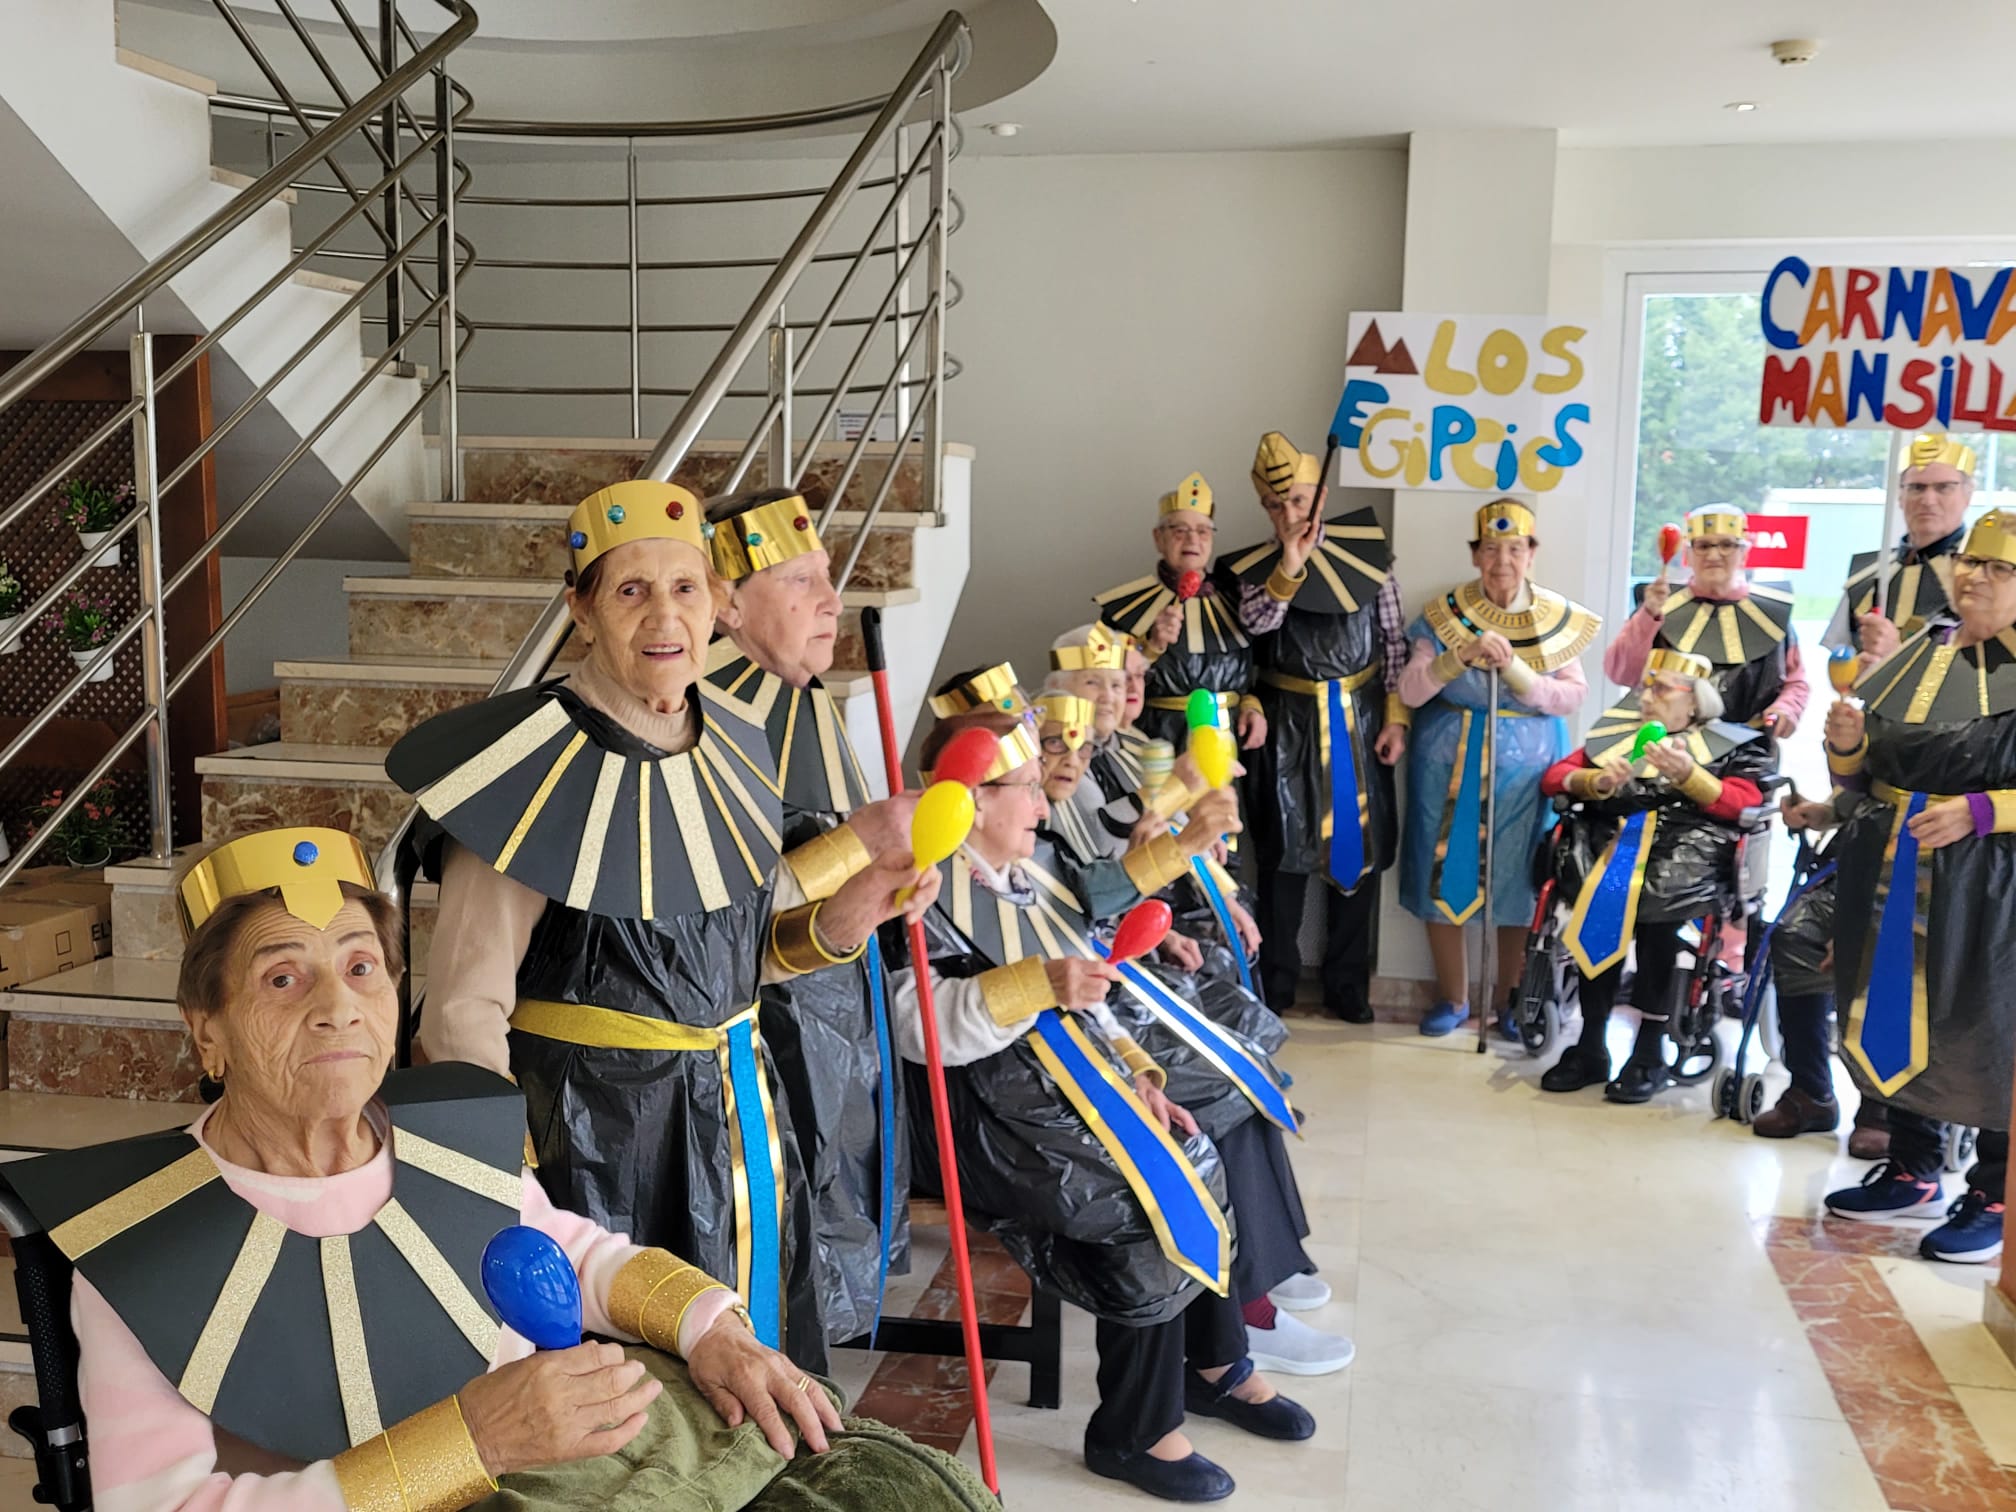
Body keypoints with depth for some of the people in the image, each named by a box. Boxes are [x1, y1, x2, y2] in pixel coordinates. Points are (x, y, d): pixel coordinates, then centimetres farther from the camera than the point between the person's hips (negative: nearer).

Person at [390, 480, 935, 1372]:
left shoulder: (732, 739, 3)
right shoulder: (538, 769, -17)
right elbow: (466, 1014, -14)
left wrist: (834, 923, -5)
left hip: (739, 1121, 6)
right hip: (592, 1131, -6)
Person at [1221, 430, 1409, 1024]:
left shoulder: (1367, 549, -1)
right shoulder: (1256, 566, -1)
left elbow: (1394, 639, 3)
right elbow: (1256, 624, -20)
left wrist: (1396, 717, -1)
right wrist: (1289, 567, -28)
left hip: (1360, 717, 1)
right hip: (1288, 722, -1)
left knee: (1359, 844, 7)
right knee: (1284, 844, 6)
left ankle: (1347, 982, 20)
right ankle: (1276, 980, 19)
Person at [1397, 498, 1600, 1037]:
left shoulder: (1559, 619, 1)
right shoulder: (1445, 614, 0)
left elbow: (1571, 697, -7)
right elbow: (1409, 691, -6)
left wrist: (1514, 669, -20)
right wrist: (1460, 656, -21)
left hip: (1525, 766, 0)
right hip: (1449, 764, 0)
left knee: (1519, 883, 4)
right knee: (1445, 879, 4)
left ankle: (1512, 1001, 20)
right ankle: (1452, 997, 20)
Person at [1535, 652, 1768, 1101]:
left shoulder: (1726, 745, 14)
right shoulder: (1616, 730, 22)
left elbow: (1746, 805, -1)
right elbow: (1554, 777, 12)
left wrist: (1687, 775, -14)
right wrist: (1598, 781, -8)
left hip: (1689, 847, -2)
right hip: (1612, 835, 3)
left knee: (1655, 891, -33)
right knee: (1600, 889, -30)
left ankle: (1650, 1053, -21)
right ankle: (1590, 1046, -20)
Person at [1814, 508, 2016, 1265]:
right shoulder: (1912, 657, 10)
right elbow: (1863, 774, 16)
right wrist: (1847, 743, -4)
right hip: (1888, 876, 6)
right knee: (1894, 1017, 14)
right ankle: (1911, 1169, 30)